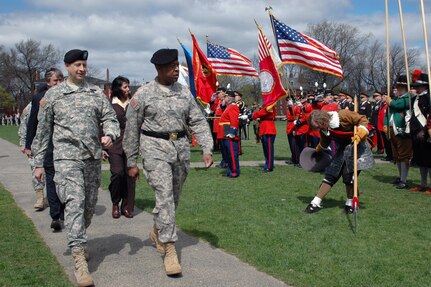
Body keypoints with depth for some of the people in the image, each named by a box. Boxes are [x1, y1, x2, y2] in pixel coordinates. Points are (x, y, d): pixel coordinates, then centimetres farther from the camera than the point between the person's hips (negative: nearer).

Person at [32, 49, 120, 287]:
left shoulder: (97, 93, 10)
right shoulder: (53, 95, 4)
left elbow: (109, 118, 9)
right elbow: (43, 131, 6)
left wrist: (109, 135, -15)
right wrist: (39, 163, 5)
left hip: (93, 157, 4)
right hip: (67, 157, -4)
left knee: (89, 205, 11)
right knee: (74, 202, -17)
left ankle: (78, 240, 36)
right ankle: (79, 259, -19)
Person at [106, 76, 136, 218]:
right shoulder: (110, 105, 0)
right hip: (115, 144, -3)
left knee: (129, 174, 1)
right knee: (117, 173, -13)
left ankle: (127, 207, 11)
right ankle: (115, 204, 9)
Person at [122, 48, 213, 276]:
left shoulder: (184, 92, 8)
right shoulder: (143, 94, -3)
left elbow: (198, 122, 8)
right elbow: (131, 130, 1)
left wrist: (207, 149, -4)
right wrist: (131, 162, 1)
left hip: (181, 148, 5)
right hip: (155, 148, -4)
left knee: (174, 197, 14)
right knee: (165, 196, -13)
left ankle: (157, 232, 40)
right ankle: (169, 250, -8)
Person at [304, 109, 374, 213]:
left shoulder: (343, 115, -25)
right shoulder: (324, 130, -4)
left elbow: (362, 120, -18)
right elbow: (323, 144, 17)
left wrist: (360, 133, -31)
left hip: (356, 147, -6)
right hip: (342, 150, 6)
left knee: (349, 175, -10)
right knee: (330, 175, 1)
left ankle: (350, 203, 12)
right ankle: (316, 202, 5)